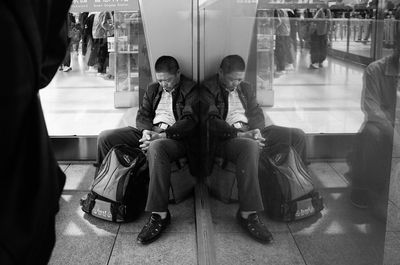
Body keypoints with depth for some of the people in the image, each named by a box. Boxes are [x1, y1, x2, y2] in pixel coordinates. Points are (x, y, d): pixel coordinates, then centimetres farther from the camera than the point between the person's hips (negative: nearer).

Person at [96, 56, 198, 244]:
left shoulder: (190, 91, -1)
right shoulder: (153, 89, 20)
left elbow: (189, 121, -13)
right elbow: (142, 115, 16)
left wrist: (161, 135, -25)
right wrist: (146, 131, -9)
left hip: (175, 137, -7)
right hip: (149, 132, 7)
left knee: (156, 148, -43)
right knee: (105, 138, -5)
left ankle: (160, 214, -40)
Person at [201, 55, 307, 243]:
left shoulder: (246, 88, 21)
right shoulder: (208, 90, -1)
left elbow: (257, 114, 15)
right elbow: (212, 121, -14)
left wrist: (256, 131, -9)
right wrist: (240, 134, -25)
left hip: (251, 131, 7)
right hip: (226, 137, -7)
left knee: (297, 136, -2)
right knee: (250, 148, -42)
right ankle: (247, 214, -41)